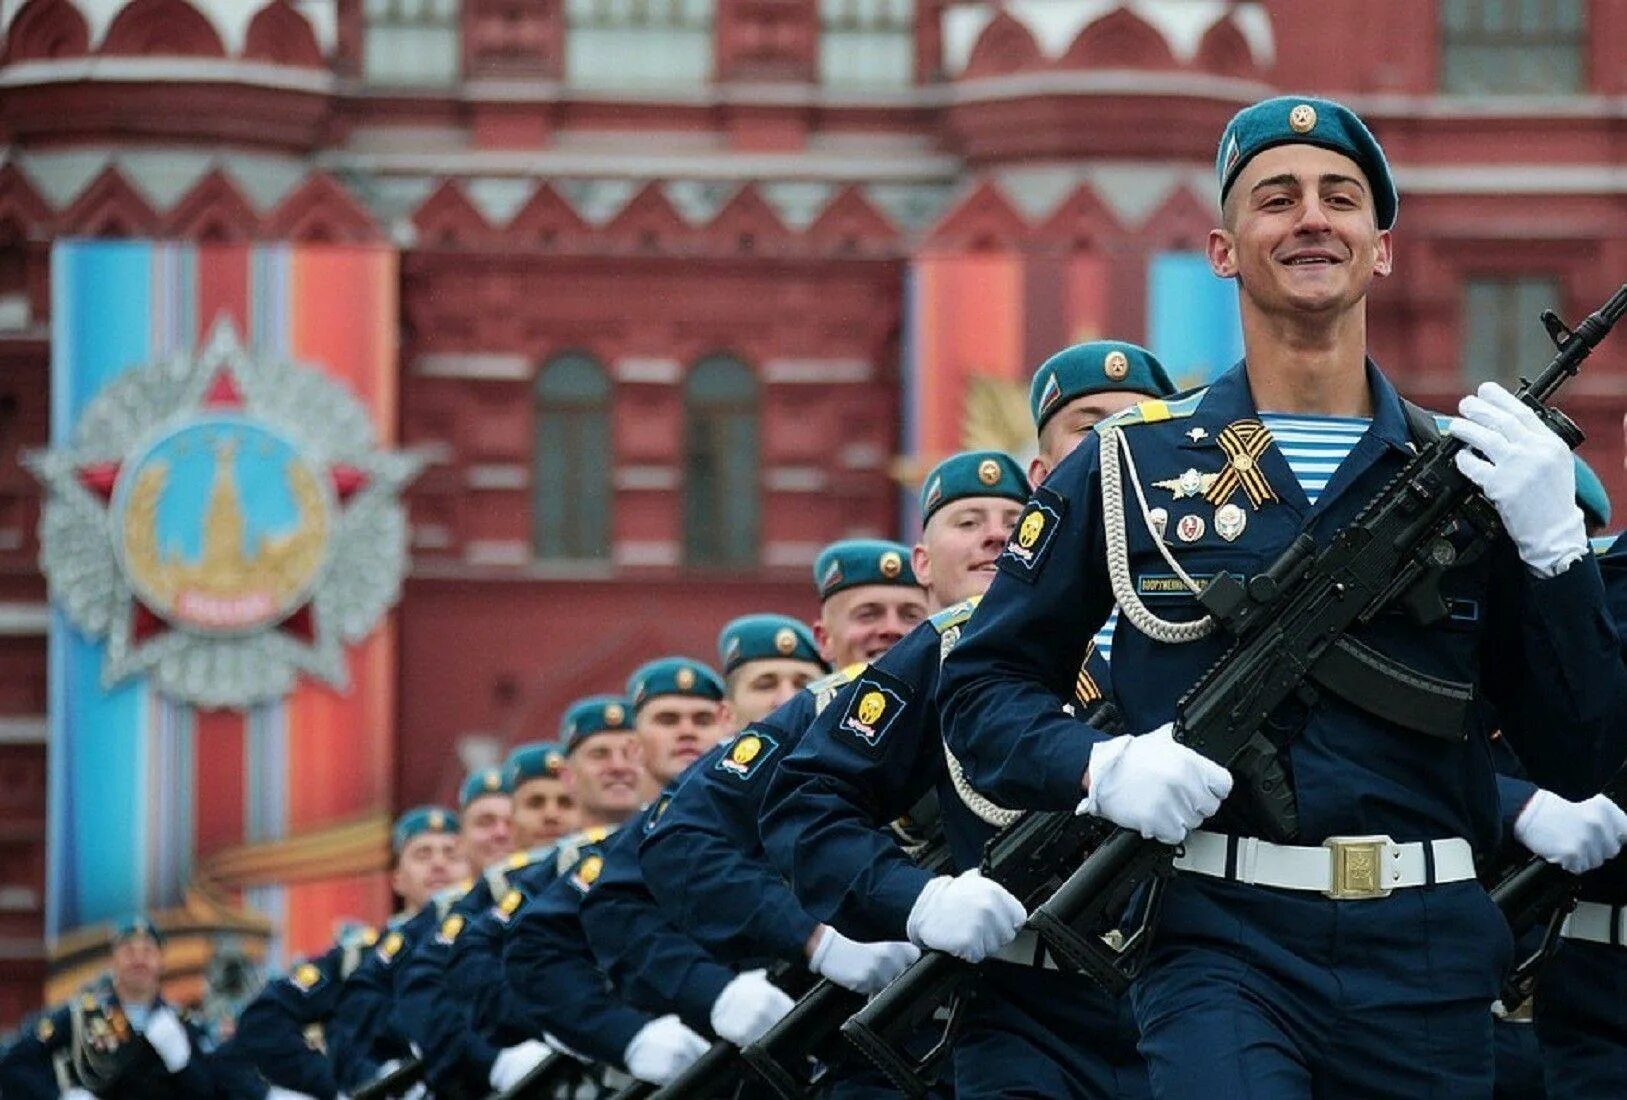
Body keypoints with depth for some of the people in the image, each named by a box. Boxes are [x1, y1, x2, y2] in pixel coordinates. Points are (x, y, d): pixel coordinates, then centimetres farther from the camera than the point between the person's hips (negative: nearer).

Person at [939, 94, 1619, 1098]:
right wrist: (1099, 767, -9)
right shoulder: (1128, 466, 6)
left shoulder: (1466, 470, 10)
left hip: (1426, 964, 3)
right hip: (1222, 949, -3)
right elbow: (984, 684, 10)